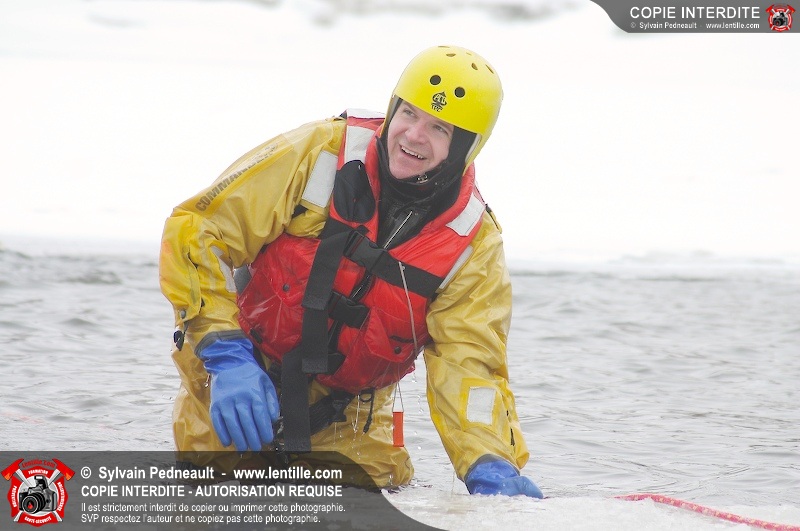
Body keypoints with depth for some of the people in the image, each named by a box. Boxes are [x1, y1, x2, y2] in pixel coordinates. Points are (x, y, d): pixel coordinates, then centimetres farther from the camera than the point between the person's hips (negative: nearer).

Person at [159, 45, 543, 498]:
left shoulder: (474, 244, -11)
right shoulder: (318, 153, -18)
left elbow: (469, 366, -16)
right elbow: (197, 228, -18)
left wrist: (492, 468, -36)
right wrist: (228, 356, -27)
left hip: (348, 412, 2)